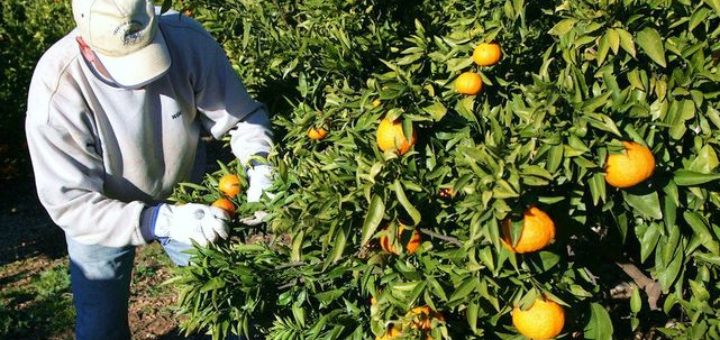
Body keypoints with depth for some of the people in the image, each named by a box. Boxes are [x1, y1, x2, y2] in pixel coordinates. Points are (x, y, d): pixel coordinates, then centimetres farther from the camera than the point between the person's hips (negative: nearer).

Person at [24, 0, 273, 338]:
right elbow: (69, 202, -30)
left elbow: (241, 115, -16)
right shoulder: (56, 89, -33)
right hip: (101, 213, -1)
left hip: (185, 197, 2)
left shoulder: (188, 39, -29)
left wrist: (261, 167, -35)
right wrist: (160, 221, -43)